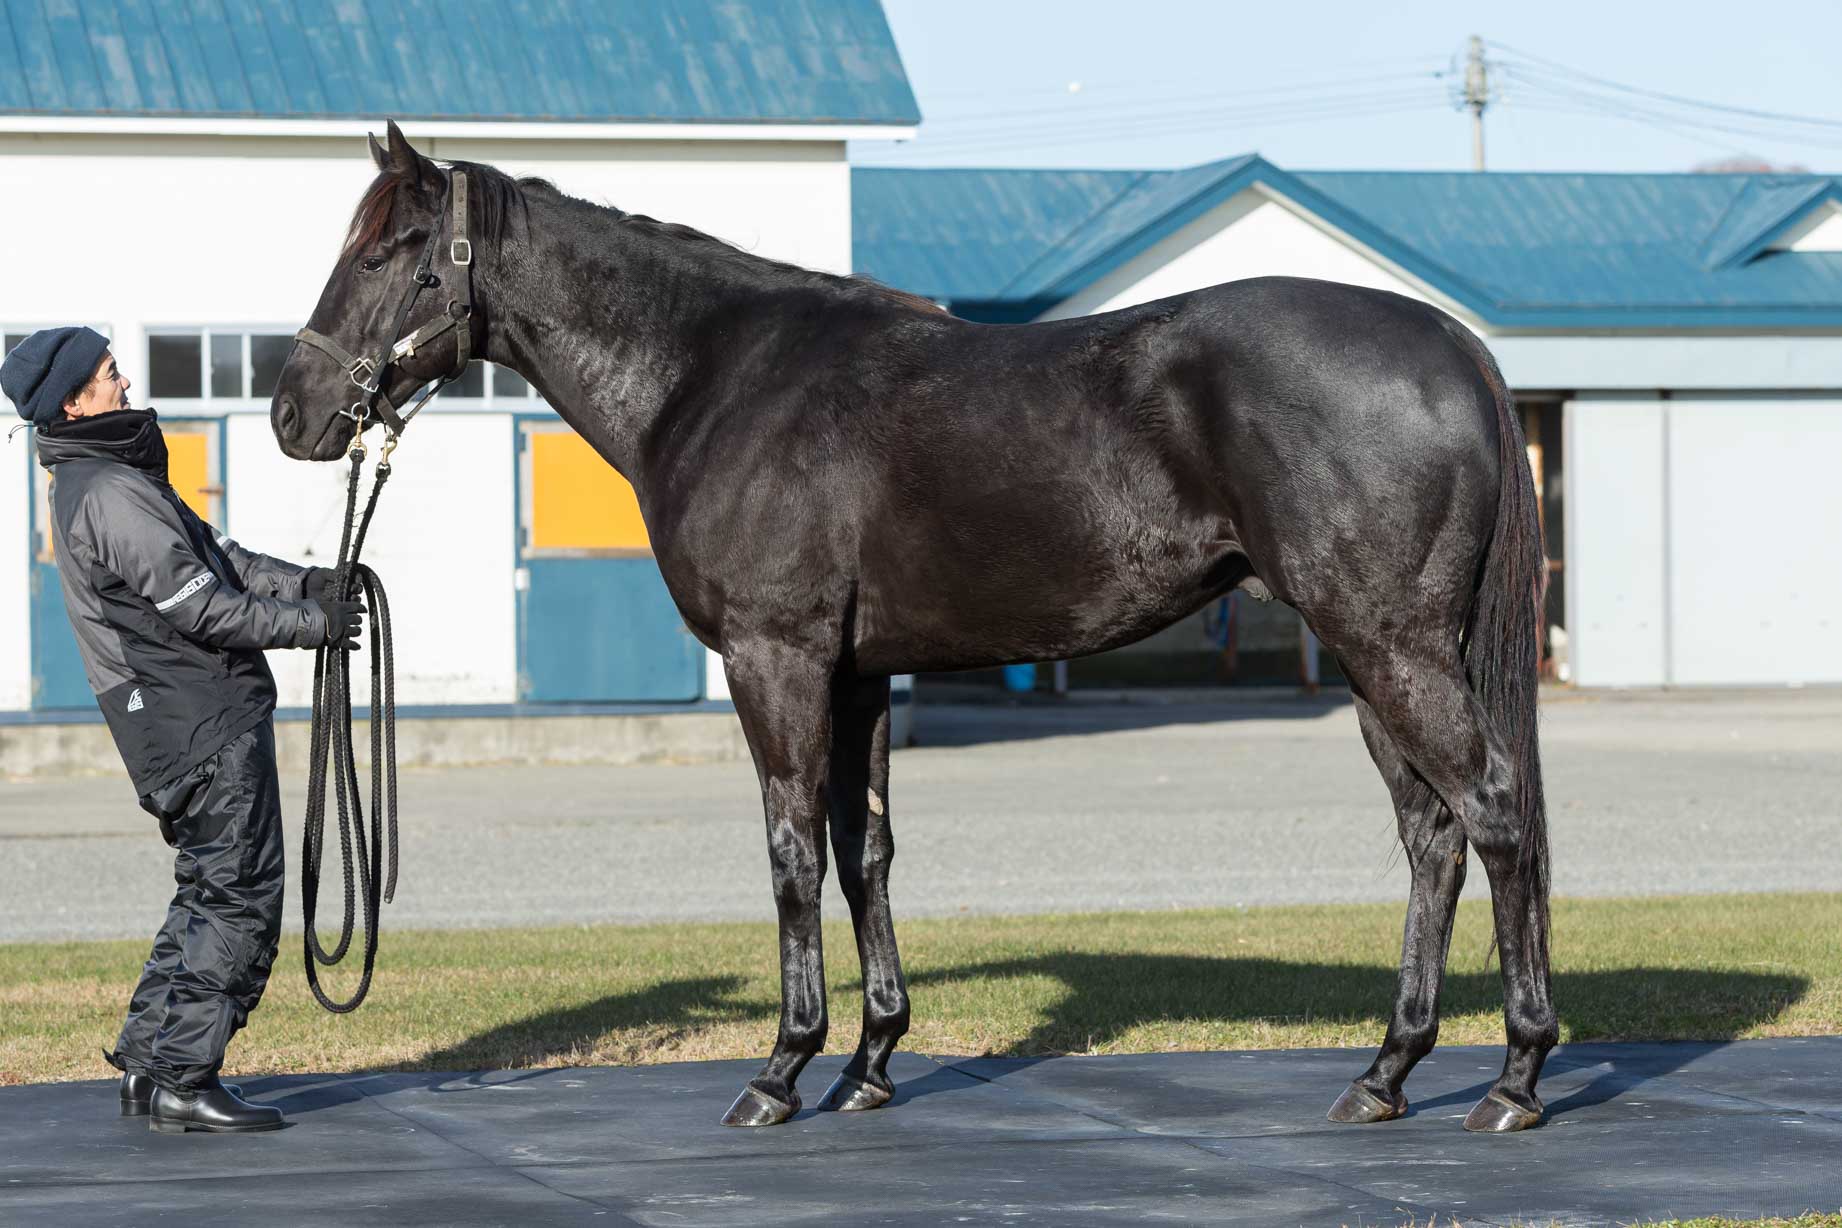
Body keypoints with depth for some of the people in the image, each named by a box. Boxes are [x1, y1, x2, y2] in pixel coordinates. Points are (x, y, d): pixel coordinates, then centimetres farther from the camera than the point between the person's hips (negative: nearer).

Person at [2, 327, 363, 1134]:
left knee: (210, 896, 17)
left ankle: (148, 1062, 19)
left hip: (202, 721, 10)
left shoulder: (114, 478, 16)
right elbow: (201, 607, -19)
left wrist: (305, 582, 5)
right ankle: (181, 1083, -5)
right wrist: (313, 624, -10)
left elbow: (215, 554, 18)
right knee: (239, 897, -7)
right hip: (202, 725, -10)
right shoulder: (110, 494, -18)